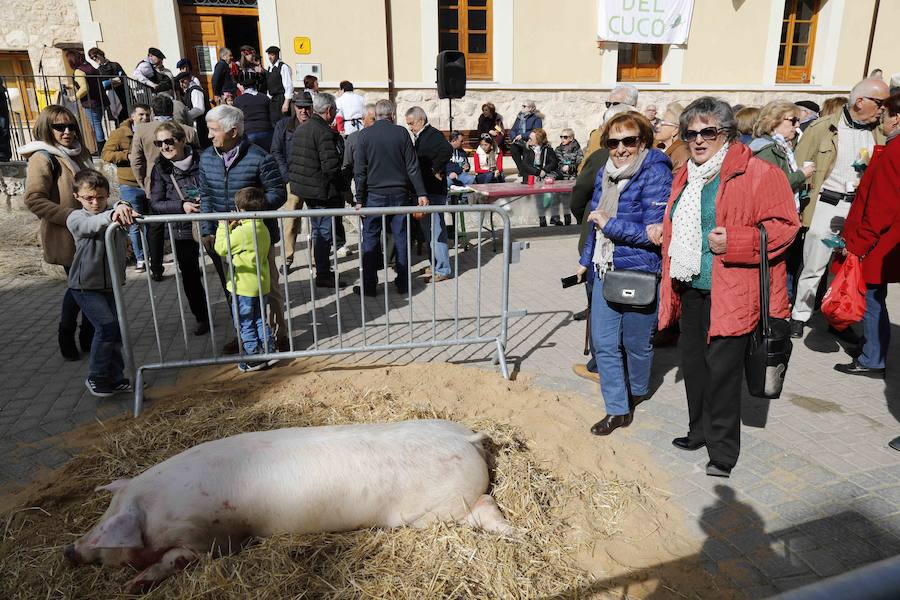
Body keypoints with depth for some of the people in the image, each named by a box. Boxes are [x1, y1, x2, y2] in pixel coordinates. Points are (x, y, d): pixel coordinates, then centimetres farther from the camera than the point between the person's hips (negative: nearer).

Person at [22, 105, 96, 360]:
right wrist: (71, 216, -22)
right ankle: (66, 335, 21)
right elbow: (33, 199, -19)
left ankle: (88, 336, 26)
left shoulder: (79, 154, 12)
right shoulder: (42, 158, -11)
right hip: (65, 237, -7)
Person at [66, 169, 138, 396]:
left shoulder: (114, 214, 1)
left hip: (111, 284, 4)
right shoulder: (75, 218, -10)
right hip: (85, 286, -4)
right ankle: (95, 377, 2)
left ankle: (115, 378, 22)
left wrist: (123, 208, -45)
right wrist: (111, 215, -53)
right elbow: (92, 225, -33)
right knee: (106, 324, -15)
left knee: (116, 329, 7)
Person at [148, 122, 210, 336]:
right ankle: (201, 317, 33)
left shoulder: (202, 161, -9)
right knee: (190, 277, 14)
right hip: (182, 231, 3)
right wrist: (182, 206, -20)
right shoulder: (160, 169, -4)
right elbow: (156, 204, -6)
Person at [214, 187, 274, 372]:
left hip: (245, 287, -8)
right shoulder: (263, 229, 5)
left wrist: (224, 228, 0)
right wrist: (233, 228, 5)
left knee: (245, 324, 5)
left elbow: (221, 248, -11)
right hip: (262, 285, 8)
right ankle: (269, 352, 22)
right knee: (260, 320, 20)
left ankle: (254, 358, 10)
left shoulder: (242, 232, -21)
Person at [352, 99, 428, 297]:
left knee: (370, 238, 6)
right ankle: (403, 283, 15)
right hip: (399, 193, 2)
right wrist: (421, 193, 2)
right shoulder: (401, 132, 0)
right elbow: (412, 166, -1)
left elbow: (359, 170, -4)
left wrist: (360, 199, -1)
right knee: (401, 237, 9)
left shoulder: (365, 134, -3)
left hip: (375, 194, -1)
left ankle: (369, 285, 8)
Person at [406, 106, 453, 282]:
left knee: (436, 229, -7)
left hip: (434, 191, -10)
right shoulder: (421, 137, 17)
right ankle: (436, 264, 26)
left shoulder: (433, 135, -13)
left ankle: (443, 269, -1)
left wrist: (436, 170, -22)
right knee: (428, 228, 15)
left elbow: (447, 149, -32)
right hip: (426, 190, 11)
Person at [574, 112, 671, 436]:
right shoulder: (606, 173, 8)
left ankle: (637, 392, 41)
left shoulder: (655, 174, -15)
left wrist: (610, 224, -19)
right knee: (603, 342, 5)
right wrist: (586, 260, 23)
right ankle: (617, 409, 18)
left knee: (635, 341, 12)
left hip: (639, 273, -6)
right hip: (605, 271, 6)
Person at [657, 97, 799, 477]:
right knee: (693, 364, 17)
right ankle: (700, 431, 36)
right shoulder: (685, 177, 14)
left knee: (721, 371, -1)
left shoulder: (758, 174, -9)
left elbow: (784, 225, -13)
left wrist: (734, 242, -23)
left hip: (730, 295, -7)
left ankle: (723, 451, 16)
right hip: (691, 292, 7)